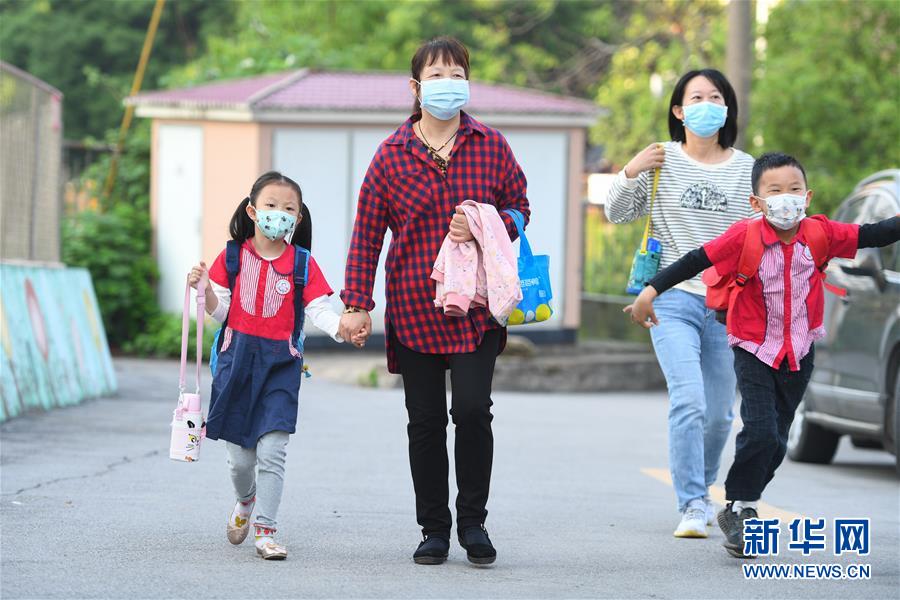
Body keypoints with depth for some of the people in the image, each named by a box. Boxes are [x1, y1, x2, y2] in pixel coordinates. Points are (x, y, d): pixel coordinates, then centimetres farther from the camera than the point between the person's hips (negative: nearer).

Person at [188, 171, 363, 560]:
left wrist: (342, 329, -27)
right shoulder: (233, 256, 3)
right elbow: (220, 310, 4)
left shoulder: (302, 264, 1)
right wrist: (204, 289, -15)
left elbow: (318, 310, -8)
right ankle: (245, 500, 37)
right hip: (237, 358, 1)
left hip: (281, 363, -1)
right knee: (239, 455, 4)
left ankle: (265, 531, -3)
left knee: (272, 450, -10)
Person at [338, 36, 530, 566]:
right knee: (426, 421, 4)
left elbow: (520, 211, 10)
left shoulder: (491, 145, 4)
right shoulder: (392, 154, 2)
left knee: (472, 408, -12)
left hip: (477, 307, 0)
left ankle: (473, 521, 4)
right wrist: (356, 303, -2)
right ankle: (434, 529, 16)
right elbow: (367, 234, 3)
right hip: (413, 309, 0)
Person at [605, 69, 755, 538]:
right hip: (674, 300, -2)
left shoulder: (747, 169, 6)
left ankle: (701, 491, 34)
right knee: (689, 402, -18)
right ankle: (692, 507, -14)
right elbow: (617, 215, 9)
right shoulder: (661, 162, 2)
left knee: (719, 413, 9)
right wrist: (630, 174, -8)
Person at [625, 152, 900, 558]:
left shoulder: (821, 235, -9)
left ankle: (739, 509, 27)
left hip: (798, 356, 4)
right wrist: (650, 291, -16)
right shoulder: (745, 238, -18)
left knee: (776, 442, 10)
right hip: (755, 352, -4)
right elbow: (697, 260, -14)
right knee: (760, 432, -17)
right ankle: (740, 508, 0)